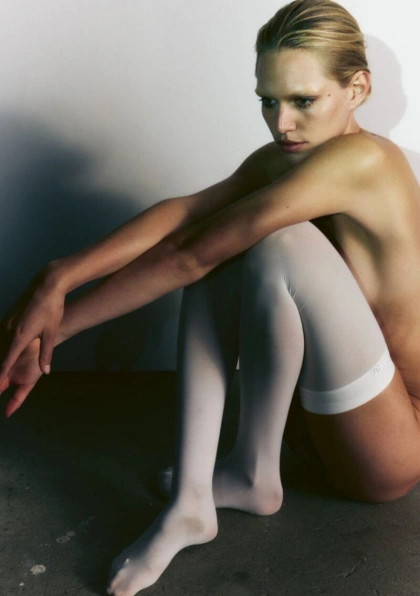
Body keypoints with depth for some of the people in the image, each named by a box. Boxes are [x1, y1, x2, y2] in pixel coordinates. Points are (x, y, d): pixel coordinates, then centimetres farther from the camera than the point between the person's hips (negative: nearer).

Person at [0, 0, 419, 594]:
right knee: (225, 247, -8)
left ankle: (252, 473, -8)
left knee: (279, 241, -28)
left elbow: (187, 255, -26)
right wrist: (58, 278, -28)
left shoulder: (363, 158, -25)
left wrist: (56, 327, -19)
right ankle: (191, 500, -12)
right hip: (328, 408, 8)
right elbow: (181, 212, -15)